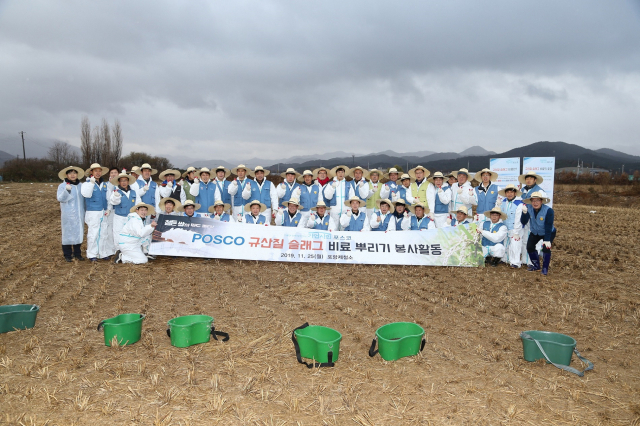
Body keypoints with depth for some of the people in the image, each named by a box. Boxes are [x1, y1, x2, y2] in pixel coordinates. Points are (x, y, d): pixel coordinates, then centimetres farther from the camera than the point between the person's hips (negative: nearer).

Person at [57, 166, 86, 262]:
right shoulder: (62, 186, -2)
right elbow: (60, 199, -13)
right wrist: (66, 190, -26)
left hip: (79, 215, 4)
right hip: (68, 215, -4)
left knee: (79, 233, 8)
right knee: (68, 233, 1)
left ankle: (77, 253, 20)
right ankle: (67, 255, 10)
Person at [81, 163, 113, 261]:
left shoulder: (105, 185, 14)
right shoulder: (87, 184, -1)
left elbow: (108, 198, 16)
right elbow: (86, 194, -20)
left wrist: (109, 209, 4)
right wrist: (92, 183, -25)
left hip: (103, 213, 5)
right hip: (92, 213, -5)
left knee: (104, 234, 9)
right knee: (93, 234, -4)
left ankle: (103, 253, 20)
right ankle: (92, 255, 5)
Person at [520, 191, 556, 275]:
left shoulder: (548, 210, -28)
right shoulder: (529, 209, -18)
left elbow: (549, 227, -26)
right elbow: (523, 222, -25)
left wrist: (547, 240, -28)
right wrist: (524, 213, -43)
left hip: (549, 233, -4)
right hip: (535, 232, 4)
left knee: (546, 248, -21)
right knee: (529, 246, -7)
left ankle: (545, 268, -2)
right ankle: (536, 265, 16)